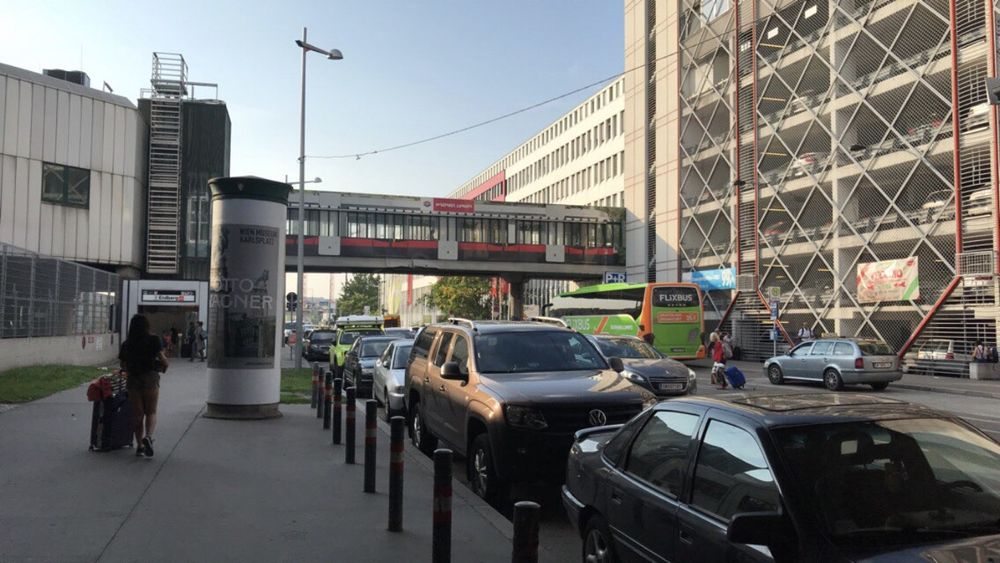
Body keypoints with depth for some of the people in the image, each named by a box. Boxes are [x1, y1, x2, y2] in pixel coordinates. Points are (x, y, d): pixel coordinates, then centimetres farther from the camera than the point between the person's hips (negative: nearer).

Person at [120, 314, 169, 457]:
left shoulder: (126, 344, 5)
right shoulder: (153, 340, -5)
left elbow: (123, 365, 7)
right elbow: (162, 359, -8)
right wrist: (165, 364, 13)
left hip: (132, 380, 3)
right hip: (150, 378, -3)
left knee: (137, 414, 10)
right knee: (151, 412, 7)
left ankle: (140, 445, 10)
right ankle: (148, 436, -19)